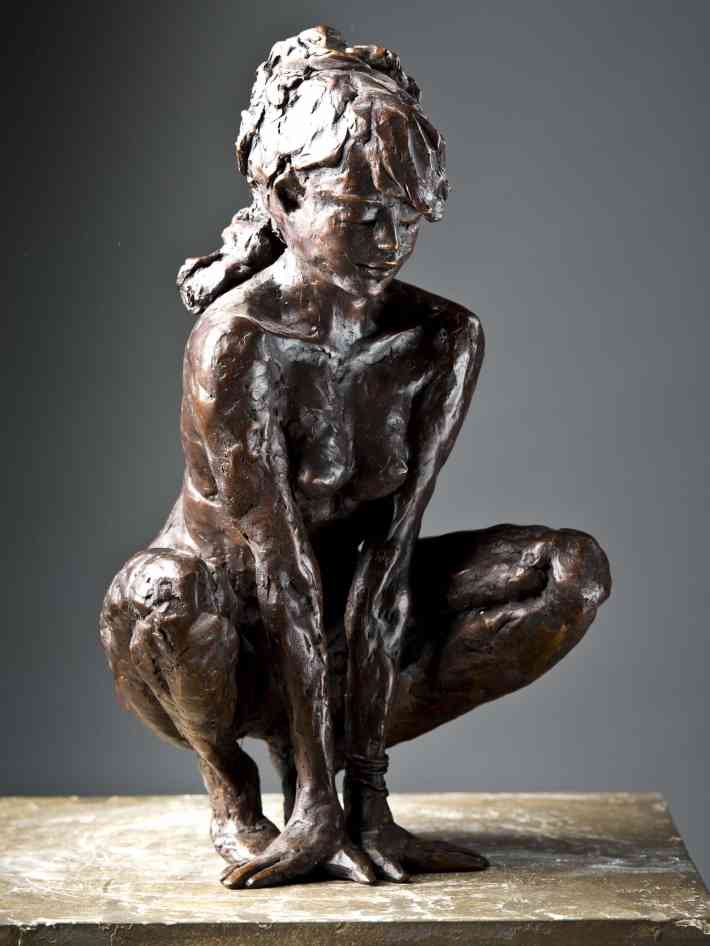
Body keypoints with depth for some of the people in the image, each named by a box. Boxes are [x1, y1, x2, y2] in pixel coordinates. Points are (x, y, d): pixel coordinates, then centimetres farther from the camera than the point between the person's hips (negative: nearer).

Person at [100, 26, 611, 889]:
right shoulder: (236, 339, -24)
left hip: (355, 613, 4)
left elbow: (389, 552, -16)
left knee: (577, 569, -12)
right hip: (238, 636, -4)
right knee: (160, 591, -39)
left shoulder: (442, 339, -12)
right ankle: (228, 781, -5)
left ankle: (364, 781, -4)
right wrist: (314, 796, -26)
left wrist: (364, 773, -21)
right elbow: (282, 569, -27)